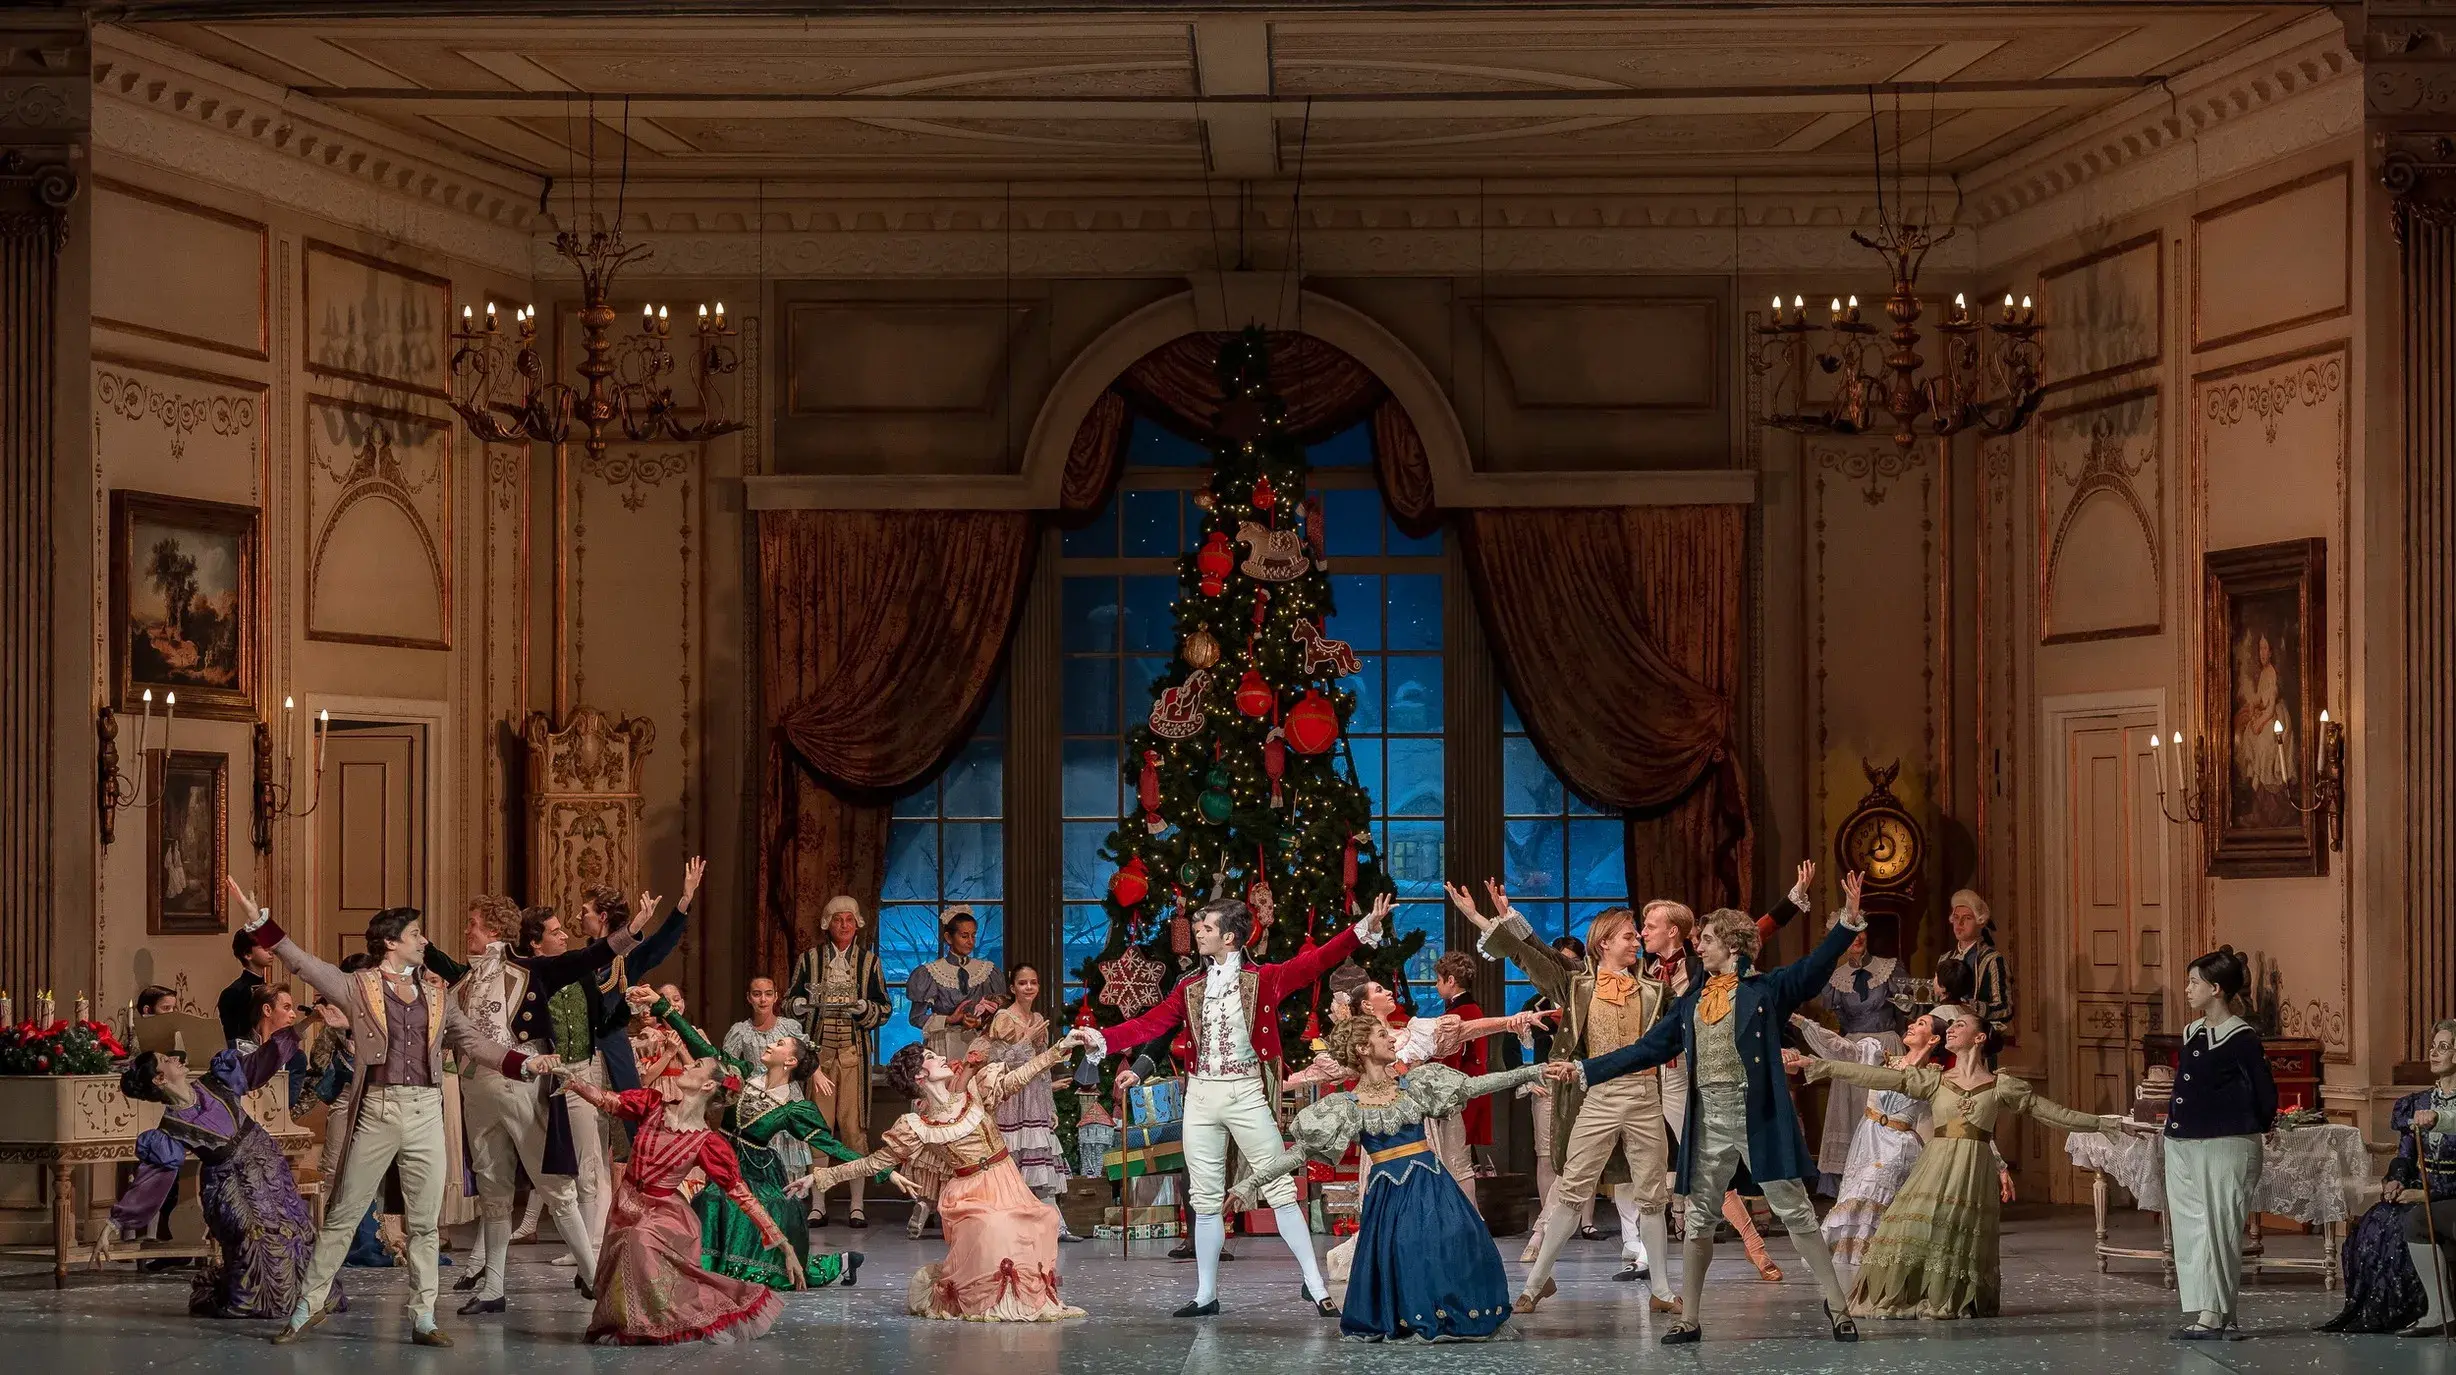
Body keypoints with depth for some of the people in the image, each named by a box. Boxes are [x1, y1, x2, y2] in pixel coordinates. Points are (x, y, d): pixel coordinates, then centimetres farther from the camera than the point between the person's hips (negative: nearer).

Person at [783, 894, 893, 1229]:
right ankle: (817, 1205, 2)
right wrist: (807, 1001, -12)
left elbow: (885, 1008, 9)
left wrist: (862, 1008, -11)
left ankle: (856, 1205, 1)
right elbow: (790, 1002, 10)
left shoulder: (868, 960, 10)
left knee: (854, 1124, -4)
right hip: (818, 1050, 0)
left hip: (855, 1050, 0)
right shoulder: (809, 959, 10)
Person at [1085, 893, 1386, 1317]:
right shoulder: (1190, 988, 10)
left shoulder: (1262, 979, -1)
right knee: (1206, 1199, 7)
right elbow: (1149, 1024, 6)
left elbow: (1314, 962, -10)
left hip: (1246, 1094, -4)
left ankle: (1315, 1284, -1)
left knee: (1280, 1190, -5)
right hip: (1201, 1095, 4)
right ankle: (1206, 1294, 13)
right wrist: (1101, 1039, -6)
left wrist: (1364, 929, -22)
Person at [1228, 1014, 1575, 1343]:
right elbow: (1299, 1152, 1)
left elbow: (1474, 1086, 7)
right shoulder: (1347, 1106, 2)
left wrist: (1536, 1071, 1)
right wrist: (1251, 1182, -7)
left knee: (1457, 1245, -14)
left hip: (1432, 1184, 2)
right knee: (1404, 1251, -12)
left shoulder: (1414, 1083, 10)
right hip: (1390, 1193, -2)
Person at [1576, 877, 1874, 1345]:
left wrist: (1848, 923, -28)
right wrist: (1586, 1071, 16)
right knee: (1698, 1220, 8)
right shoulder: (1691, 1002, 15)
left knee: (1795, 1211, -2)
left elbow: (1814, 967, -13)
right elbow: (1648, 1048, 18)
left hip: (1758, 1117, -5)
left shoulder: (1765, 989, 0)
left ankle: (1837, 1305, 5)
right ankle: (1688, 1319, 15)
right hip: (1708, 1121, 5)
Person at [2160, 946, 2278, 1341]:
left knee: (2219, 1228, -5)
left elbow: (2265, 1096, -5)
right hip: (2182, 1145, 8)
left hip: (2225, 1146, -8)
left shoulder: (2241, 1039, -10)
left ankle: (2216, 1315, -3)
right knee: (2189, 1228, 7)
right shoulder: (2192, 1033, 13)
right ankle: (2203, 1312, 12)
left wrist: (2244, 1131, 6)